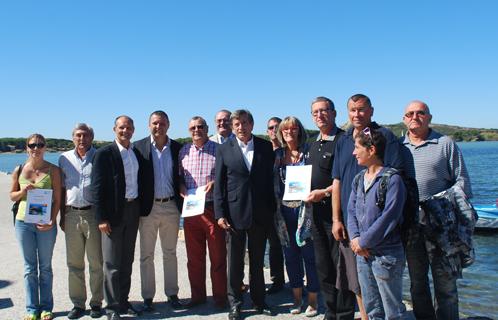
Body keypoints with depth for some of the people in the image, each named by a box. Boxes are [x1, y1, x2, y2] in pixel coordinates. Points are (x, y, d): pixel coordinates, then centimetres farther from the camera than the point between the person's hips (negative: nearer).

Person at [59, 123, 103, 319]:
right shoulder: (65, 158, 9)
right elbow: (62, 189, 11)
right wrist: (62, 216, 7)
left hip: (93, 213, -3)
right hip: (72, 214, 3)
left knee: (96, 262, 3)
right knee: (74, 263, 8)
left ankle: (96, 303, 15)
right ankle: (78, 304, 19)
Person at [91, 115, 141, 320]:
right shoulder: (104, 153, -7)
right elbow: (97, 187, -11)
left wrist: (140, 210, 8)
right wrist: (101, 218, -15)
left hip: (133, 210, 6)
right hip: (113, 212, -6)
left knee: (127, 261, 14)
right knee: (112, 263, 0)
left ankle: (123, 301, 26)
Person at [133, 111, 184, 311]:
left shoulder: (178, 148, 3)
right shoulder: (139, 147, -3)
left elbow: (181, 177, 7)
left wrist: (182, 202, 0)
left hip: (171, 207, 2)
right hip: (148, 207, -1)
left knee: (170, 253, 11)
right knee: (146, 255, 7)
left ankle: (172, 294, 22)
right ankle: (148, 297, 18)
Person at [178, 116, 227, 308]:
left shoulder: (218, 149, -1)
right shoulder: (184, 151, 10)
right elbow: (179, 175, 17)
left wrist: (214, 182, -15)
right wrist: (181, 186, -3)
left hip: (213, 208, -3)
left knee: (218, 255, 3)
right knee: (194, 256, 11)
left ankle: (220, 297, 16)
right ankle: (197, 296, 25)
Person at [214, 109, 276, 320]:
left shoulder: (265, 147, 5)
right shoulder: (224, 149, 1)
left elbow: (270, 179, 6)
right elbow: (219, 184, 0)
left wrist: (272, 209, 2)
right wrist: (220, 214, -7)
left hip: (260, 213, 1)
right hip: (234, 213, -1)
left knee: (258, 261, 13)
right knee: (235, 262, 7)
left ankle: (259, 301, 27)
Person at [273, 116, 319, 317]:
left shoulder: (308, 152, 0)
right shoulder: (277, 155, 9)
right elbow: (274, 183, 11)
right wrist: (276, 208, 5)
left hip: (303, 208, -4)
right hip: (285, 210, 4)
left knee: (309, 254, 0)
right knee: (291, 254, 10)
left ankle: (312, 300, 15)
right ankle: (297, 298, 24)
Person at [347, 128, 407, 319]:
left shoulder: (392, 179, -14)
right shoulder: (359, 179, 9)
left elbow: (388, 217, -19)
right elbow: (351, 210, 9)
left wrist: (364, 241, -15)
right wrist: (355, 238, -7)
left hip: (386, 253, -7)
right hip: (363, 253, 7)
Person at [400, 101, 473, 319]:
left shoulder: (446, 143, 4)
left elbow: (462, 180, 3)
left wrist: (446, 203, -11)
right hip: (409, 224, 3)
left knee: (445, 281, 0)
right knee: (417, 281, 14)